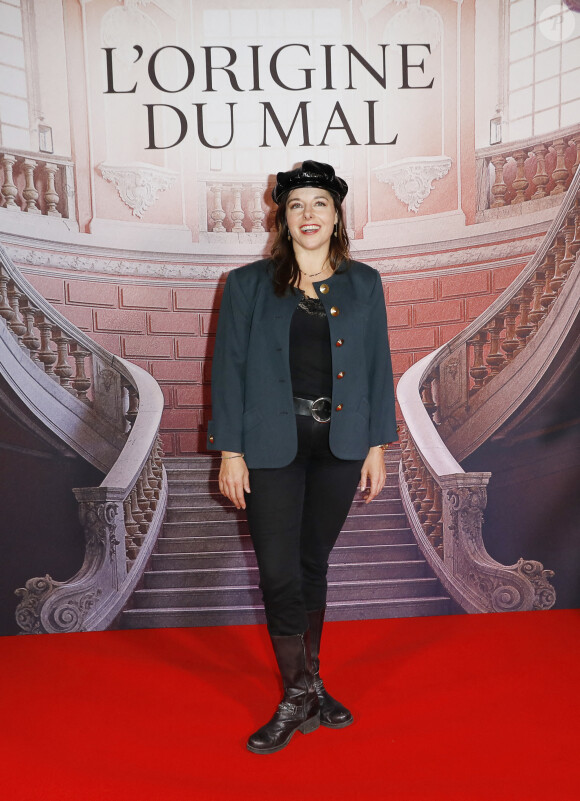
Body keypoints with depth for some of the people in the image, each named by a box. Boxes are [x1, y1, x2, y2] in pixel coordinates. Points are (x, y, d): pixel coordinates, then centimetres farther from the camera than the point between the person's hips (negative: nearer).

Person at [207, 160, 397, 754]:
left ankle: (307, 684, 32)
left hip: (339, 445, 2)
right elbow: (228, 369, -1)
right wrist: (231, 451, -6)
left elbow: (378, 366, 7)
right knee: (279, 573, -1)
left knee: (313, 564, 14)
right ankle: (299, 695, 19)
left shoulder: (364, 284, 6)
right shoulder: (248, 284, 1)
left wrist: (377, 446, 3)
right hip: (272, 448, -1)